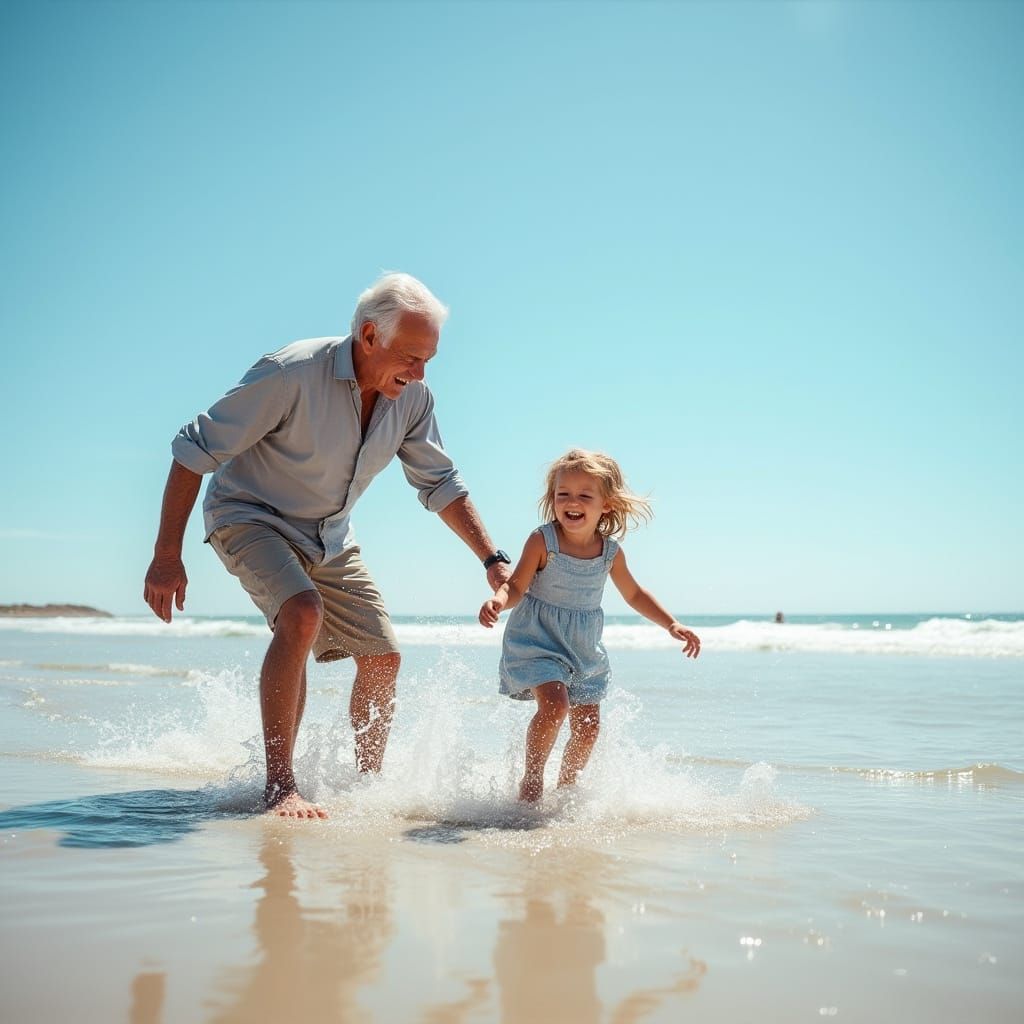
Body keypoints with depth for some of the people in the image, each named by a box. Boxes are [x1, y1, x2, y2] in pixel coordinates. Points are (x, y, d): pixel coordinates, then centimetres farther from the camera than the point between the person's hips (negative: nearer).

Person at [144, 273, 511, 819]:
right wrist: (167, 557, -24)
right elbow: (195, 450, -23)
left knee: (382, 659, 1)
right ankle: (279, 788, -24)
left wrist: (493, 560, -4)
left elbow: (441, 483, 4)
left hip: (329, 537, 6)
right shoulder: (290, 374, -29)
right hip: (250, 517, -6)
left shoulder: (412, 398, -11)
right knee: (303, 615, -33)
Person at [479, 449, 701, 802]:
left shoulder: (611, 551, -3)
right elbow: (517, 586, -15)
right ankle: (531, 777, -3)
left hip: (584, 650, 5)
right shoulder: (543, 541, -15)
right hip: (537, 640, -5)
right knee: (554, 705, -25)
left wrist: (672, 625, 7)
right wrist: (498, 600, -37)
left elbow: (635, 594, 12)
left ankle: (566, 786, 30)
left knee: (588, 726, 6)